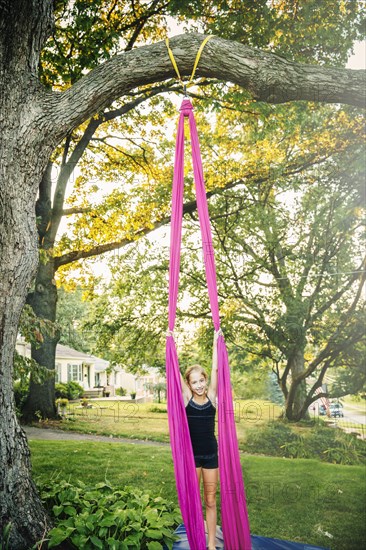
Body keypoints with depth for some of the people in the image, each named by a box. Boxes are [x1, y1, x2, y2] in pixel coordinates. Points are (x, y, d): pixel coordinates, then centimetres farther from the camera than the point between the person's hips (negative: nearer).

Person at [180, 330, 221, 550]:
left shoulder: (211, 397, -4)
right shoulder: (187, 398, -5)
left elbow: (215, 369, -8)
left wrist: (216, 340, -10)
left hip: (211, 454, 0)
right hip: (191, 454, 0)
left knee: (211, 501, 11)